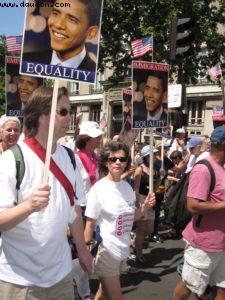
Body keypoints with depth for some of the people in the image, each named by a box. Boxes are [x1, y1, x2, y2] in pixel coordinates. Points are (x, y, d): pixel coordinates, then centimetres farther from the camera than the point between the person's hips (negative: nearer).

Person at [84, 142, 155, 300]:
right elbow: (90, 224, -13)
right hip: (106, 251, -6)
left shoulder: (128, 187, 2)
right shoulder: (99, 188, -16)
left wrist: (145, 206, -5)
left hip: (123, 250, 6)